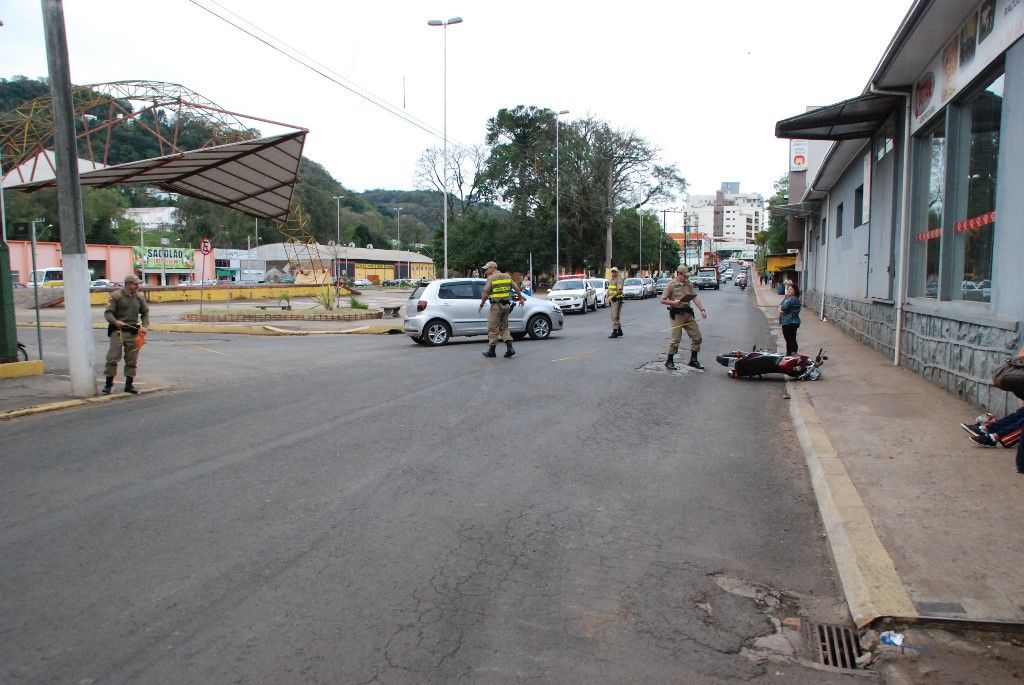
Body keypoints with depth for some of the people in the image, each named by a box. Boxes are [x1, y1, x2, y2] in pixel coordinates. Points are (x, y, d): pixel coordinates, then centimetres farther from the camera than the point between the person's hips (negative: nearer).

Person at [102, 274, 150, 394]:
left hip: (133, 332, 4)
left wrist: (144, 326, 3)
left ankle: (129, 384, 15)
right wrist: (115, 322, -26)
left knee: (132, 359, 6)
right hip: (118, 331, -4)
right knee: (113, 357, -5)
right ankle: (108, 383, 5)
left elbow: (145, 313, 19)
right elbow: (108, 313, -7)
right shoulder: (116, 296, -3)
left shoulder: (139, 298, 11)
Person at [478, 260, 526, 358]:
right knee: (504, 327, 15)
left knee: (493, 328, 3)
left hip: (496, 306, -6)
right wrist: (521, 298, 27)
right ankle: (509, 348, 2)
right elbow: (516, 288, 13)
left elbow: (485, 294, -11)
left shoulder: (491, 278, -8)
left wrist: (481, 306, -1)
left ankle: (491, 350, 8)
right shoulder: (507, 276, 9)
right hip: (506, 305, 6)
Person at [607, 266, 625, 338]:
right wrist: (607, 296, 9)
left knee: (615, 316, -12)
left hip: (617, 299, -10)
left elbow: (620, 290, -22)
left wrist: (612, 296, -26)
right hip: (613, 300, 10)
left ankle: (614, 332, -12)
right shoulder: (611, 280, 16)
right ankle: (619, 331, 24)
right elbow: (609, 289, 24)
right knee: (615, 316, 14)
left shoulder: (619, 279, -12)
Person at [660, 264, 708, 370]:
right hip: (677, 315, -6)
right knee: (676, 339, -6)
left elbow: (695, 297, 5)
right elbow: (663, 300, -5)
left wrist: (702, 309, -6)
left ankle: (693, 360, 18)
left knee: (697, 337, 6)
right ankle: (669, 361, 9)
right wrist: (673, 302, -20)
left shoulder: (689, 285, 12)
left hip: (688, 314, 6)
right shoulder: (671, 285, -3)